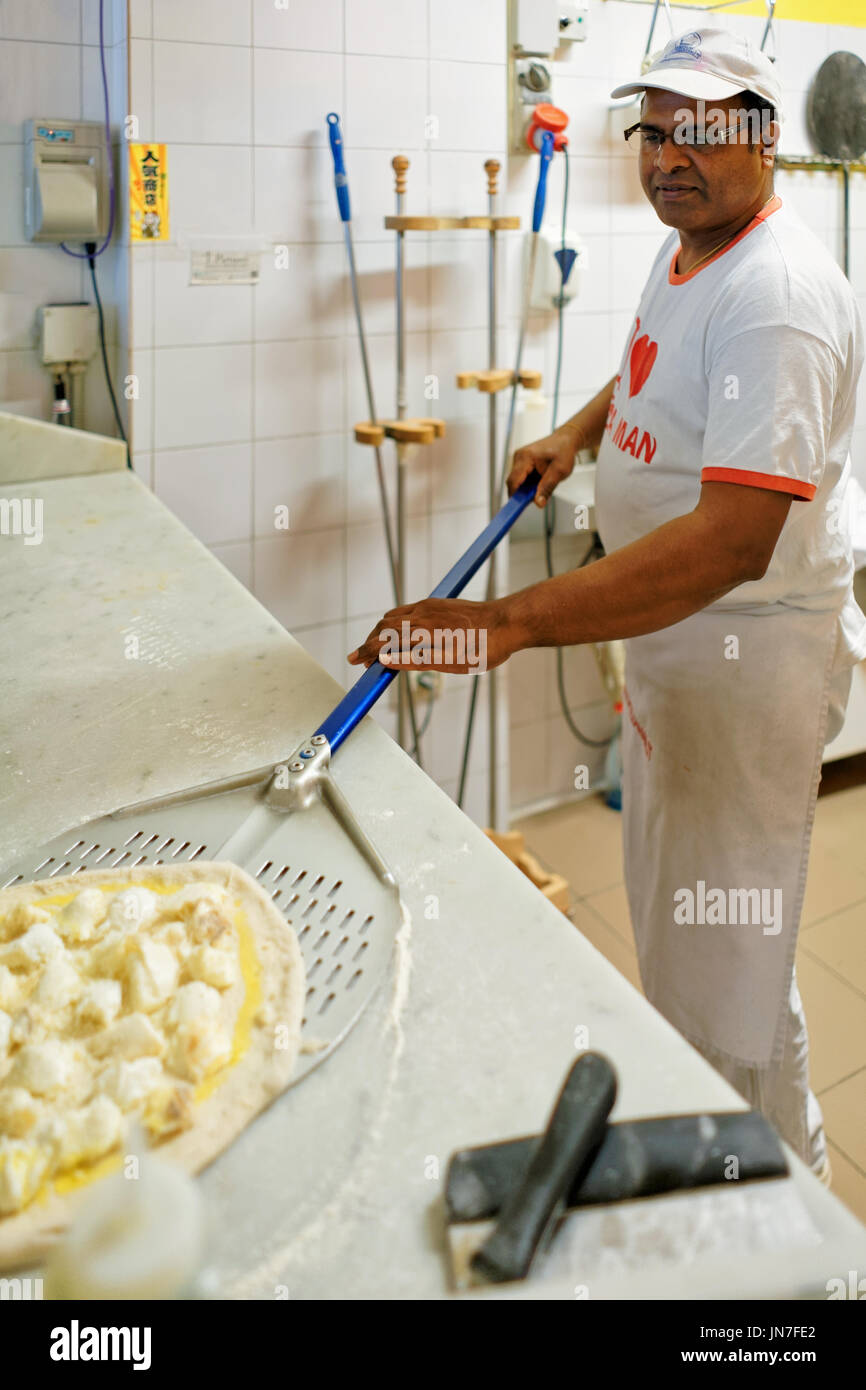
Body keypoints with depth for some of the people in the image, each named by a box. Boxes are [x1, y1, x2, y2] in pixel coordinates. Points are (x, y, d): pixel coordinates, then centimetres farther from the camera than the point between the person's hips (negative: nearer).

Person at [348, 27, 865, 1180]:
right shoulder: (684, 253, 8)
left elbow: (735, 538, -37)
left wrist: (512, 622, -43)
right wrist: (579, 430, 10)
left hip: (752, 651, -10)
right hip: (671, 624, 10)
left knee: (724, 952, 2)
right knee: (667, 909, 23)